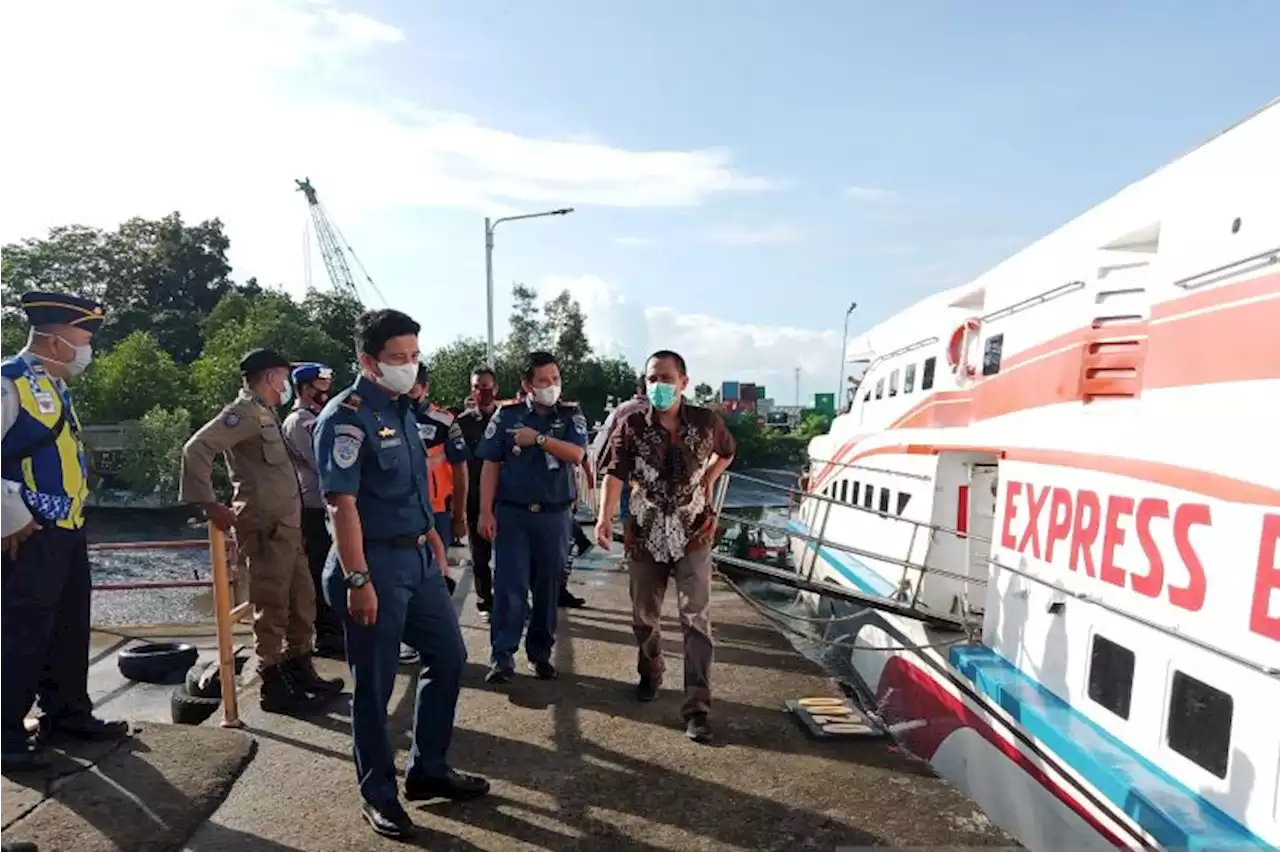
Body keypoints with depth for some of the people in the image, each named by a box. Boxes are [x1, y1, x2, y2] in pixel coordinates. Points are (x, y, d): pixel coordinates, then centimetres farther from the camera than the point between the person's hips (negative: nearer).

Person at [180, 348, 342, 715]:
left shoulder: (265, 412, 18)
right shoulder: (245, 410, -11)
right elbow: (196, 448, -22)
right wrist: (209, 504, -21)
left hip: (287, 524, 10)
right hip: (266, 527, -10)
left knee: (302, 601, 16)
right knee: (272, 608, -1)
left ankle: (300, 670, 29)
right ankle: (274, 687, 10)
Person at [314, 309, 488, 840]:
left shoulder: (402, 409, 11)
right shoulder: (346, 416, -15)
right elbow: (343, 504, -20)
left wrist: (430, 534, 19)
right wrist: (358, 580, -23)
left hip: (418, 558, 9)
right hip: (375, 562, -9)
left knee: (448, 658, 16)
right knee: (374, 684, 6)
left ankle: (428, 771, 32)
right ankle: (378, 794, 25)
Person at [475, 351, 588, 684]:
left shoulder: (572, 416, 4)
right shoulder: (506, 416, 2)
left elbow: (576, 455, -12)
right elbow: (490, 466, 0)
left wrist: (538, 438, -14)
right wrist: (486, 512, -6)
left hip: (555, 515, 1)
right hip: (511, 512, -1)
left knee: (548, 587, 9)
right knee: (509, 585, -2)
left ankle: (541, 653, 21)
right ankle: (502, 656, 6)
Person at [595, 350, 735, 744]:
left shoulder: (706, 421, -6)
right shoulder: (631, 425, -9)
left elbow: (727, 451, 17)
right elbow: (615, 473, -19)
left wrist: (708, 480, 4)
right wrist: (605, 517, -34)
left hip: (693, 534, -1)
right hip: (645, 535, 1)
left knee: (696, 618, -6)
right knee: (644, 615, 15)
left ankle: (697, 706, 0)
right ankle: (650, 673, 43)